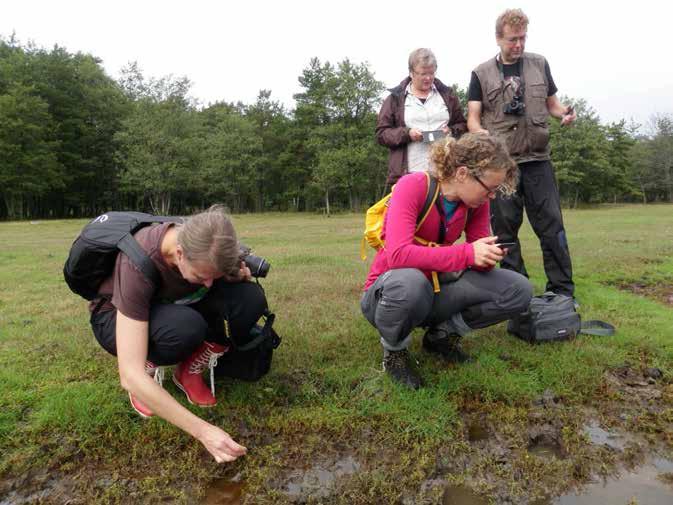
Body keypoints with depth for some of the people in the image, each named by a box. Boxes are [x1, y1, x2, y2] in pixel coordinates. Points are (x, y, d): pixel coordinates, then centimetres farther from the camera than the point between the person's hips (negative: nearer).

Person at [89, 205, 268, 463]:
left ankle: (190, 371, -6)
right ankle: (150, 369, -7)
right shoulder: (138, 263, -38)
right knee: (186, 327, -41)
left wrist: (240, 275, -25)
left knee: (251, 299, -25)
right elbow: (130, 376, -40)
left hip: (174, 307, 5)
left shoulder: (204, 243, -24)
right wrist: (202, 431, -42)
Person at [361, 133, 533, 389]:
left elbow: (477, 255, -1)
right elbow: (398, 255, -35)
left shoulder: (476, 201, -4)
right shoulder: (412, 186, -22)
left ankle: (442, 333, 8)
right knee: (411, 281, -43)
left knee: (519, 290, -10)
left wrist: (488, 256, -25)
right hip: (390, 292, -5)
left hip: (434, 292, 6)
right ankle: (394, 349, -10)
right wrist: (466, 253, -39)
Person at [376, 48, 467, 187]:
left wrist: (452, 131, -4)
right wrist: (406, 133, -11)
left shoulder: (446, 94, 15)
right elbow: (381, 133, 4)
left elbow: (463, 125, 18)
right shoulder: (395, 98, 7)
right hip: (408, 173, -2)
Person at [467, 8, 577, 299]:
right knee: (505, 228, 3)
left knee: (551, 225, -1)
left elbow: (551, 103, 19)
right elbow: (473, 118, 2)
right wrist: (485, 138, -19)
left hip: (538, 160, 1)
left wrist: (564, 113, -4)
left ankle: (562, 290, 8)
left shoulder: (540, 65, 13)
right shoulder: (482, 74, 6)